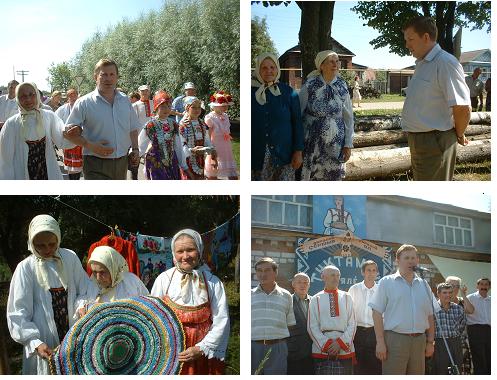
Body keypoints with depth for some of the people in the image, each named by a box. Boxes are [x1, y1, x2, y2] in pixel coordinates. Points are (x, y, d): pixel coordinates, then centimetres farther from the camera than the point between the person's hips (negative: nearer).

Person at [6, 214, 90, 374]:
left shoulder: (70, 258, 0)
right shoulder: (26, 268, -8)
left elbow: (84, 292, 6)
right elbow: (18, 314, -9)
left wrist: (82, 306, -17)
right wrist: (36, 343, -21)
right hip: (44, 345, -2)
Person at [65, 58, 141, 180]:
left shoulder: (125, 100, 9)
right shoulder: (84, 103, -6)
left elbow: (133, 129, 19)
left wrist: (135, 149, 6)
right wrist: (90, 146, -18)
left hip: (122, 163, 5)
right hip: (96, 165, -5)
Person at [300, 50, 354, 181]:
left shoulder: (342, 86, -1)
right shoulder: (310, 85, -9)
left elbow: (348, 117, 3)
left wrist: (348, 144, 0)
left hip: (336, 141, 2)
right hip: (312, 141, -2)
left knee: (334, 176, 9)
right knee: (312, 177, 3)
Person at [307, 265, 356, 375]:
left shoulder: (347, 298, 10)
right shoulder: (316, 299, 7)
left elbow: (352, 324, 5)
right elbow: (312, 326, 3)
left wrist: (340, 343, -7)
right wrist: (326, 345, -8)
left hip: (345, 350, 1)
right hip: (321, 350, -1)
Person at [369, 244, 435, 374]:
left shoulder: (424, 285, 15)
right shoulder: (387, 282, 3)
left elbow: (430, 317, 17)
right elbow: (377, 313, -3)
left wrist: (430, 342, 9)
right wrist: (380, 342, -11)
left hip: (419, 340, 5)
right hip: (395, 339, -4)